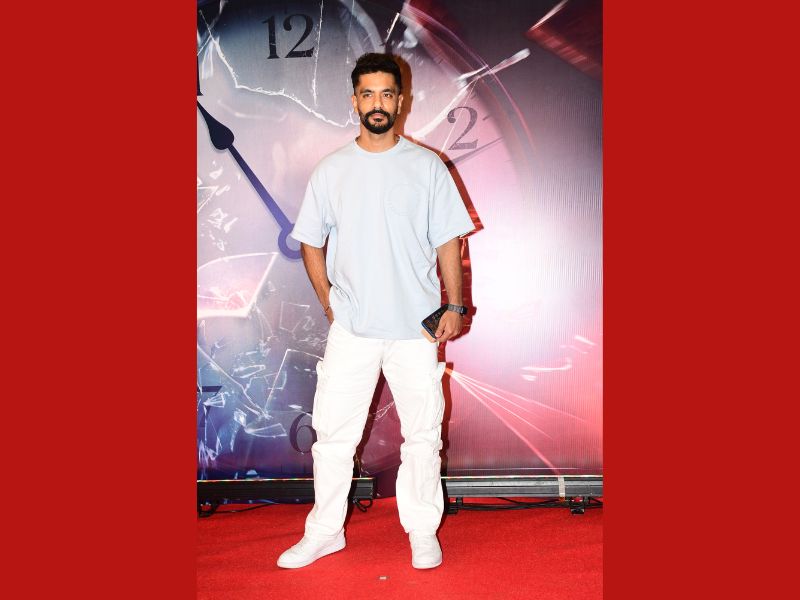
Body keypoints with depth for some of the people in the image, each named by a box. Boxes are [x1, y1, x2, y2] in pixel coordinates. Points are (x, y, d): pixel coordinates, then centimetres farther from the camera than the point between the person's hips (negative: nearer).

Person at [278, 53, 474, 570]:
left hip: (416, 327, -1)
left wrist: (455, 305, -5)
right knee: (333, 432, 7)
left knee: (423, 433, 8)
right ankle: (325, 532, 24)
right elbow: (311, 243, 10)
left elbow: (448, 241, 2)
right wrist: (329, 301, 2)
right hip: (351, 328, 1)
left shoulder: (427, 166, 1)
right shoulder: (331, 170, 4)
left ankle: (423, 531, 26)